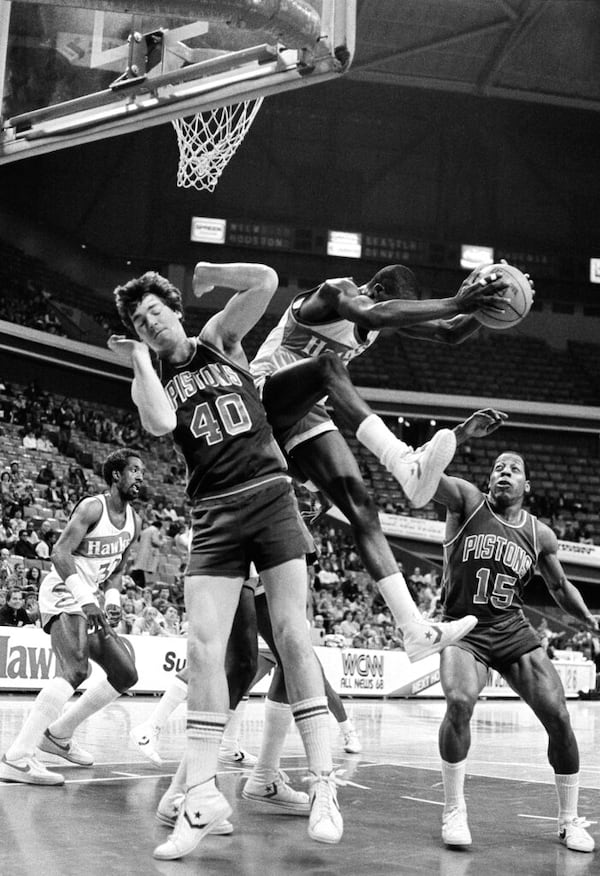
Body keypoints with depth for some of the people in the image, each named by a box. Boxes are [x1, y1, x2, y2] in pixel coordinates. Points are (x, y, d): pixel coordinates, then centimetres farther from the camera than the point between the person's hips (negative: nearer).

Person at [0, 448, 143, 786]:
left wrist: (105, 594, 0)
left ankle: (58, 734, 22)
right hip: (63, 597, -9)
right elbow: (60, 554, -23)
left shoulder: (134, 522, 10)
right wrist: (87, 601, -31)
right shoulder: (92, 508, -15)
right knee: (76, 670, -30)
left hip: (91, 603, 9)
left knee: (126, 675, 9)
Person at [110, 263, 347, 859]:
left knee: (292, 634, -6)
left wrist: (206, 271, 4)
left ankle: (323, 781, -3)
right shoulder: (147, 380, 10)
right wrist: (140, 359, -4)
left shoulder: (218, 338, 11)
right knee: (202, 645, -9)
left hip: (270, 496, -1)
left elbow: (266, 281, -2)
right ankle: (201, 794, -7)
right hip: (214, 514, 1)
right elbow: (159, 424, -12)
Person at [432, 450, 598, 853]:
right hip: (464, 630, -4)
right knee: (460, 702, -30)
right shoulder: (468, 501, -2)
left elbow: (560, 586, 21)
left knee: (558, 716, -8)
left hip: (514, 630, 4)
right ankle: (454, 812, -11)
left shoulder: (540, 534, 8)